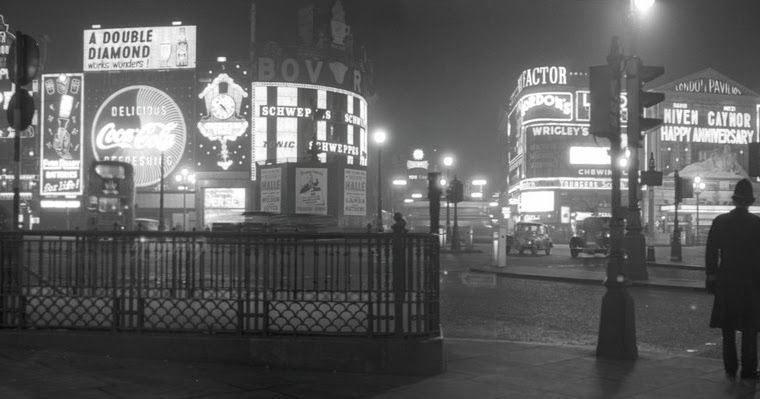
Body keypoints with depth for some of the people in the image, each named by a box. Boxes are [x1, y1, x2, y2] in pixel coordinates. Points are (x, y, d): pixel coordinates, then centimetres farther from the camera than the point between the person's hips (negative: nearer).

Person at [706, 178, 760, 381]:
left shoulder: (719, 221, -2)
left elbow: (711, 252, 1)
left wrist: (711, 276, 7)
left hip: (726, 281, 2)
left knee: (728, 329, 11)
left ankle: (730, 370, 13)